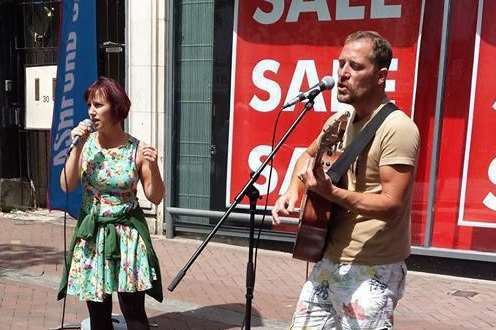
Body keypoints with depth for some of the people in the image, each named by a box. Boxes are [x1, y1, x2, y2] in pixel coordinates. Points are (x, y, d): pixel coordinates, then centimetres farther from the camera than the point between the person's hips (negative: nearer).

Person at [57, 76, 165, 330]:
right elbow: (67, 186, -7)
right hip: (91, 233, 3)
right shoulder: (86, 142, 0)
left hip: (127, 233, -3)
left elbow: (155, 197, -5)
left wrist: (153, 166, -21)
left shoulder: (137, 149, -8)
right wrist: (77, 148, -14)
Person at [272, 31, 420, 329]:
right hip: (330, 261, 8)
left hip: (372, 271, -7)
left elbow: (391, 204, -23)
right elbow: (309, 155, 21)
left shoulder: (398, 129, -18)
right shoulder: (340, 121, 6)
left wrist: (330, 192, -32)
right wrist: (294, 192, 3)